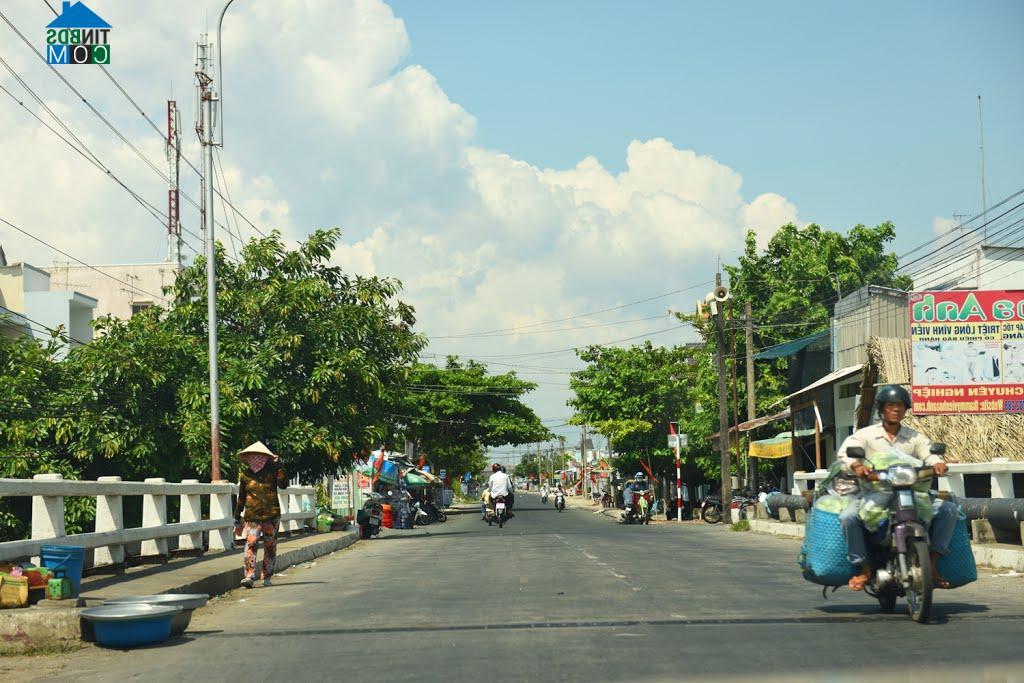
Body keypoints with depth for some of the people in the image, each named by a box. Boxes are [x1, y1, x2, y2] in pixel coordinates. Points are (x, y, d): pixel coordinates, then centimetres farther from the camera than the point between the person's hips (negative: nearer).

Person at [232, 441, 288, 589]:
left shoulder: (272, 471, 1)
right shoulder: (245, 474, 7)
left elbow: (283, 485, -17)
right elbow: (241, 498, 14)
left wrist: (279, 468, -25)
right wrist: (237, 518, 15)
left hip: (271, 515, 0)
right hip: (252, 516, 0)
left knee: (270, 546, 7)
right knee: (250, 544, -15)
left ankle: (267, 576, 18)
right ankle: (249, 576, -20)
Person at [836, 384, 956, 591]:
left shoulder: (915, 437, 14)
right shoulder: (866, 435, 6)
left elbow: (929, 455, 0)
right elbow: (845, 454, -9)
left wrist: (938, 463, -25)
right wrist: (856, 465, -32)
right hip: (874, 498, -2)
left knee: (948, 509, -18)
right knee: (848, 516, -31)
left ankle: (932, 563, -11)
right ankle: (864, 568, -14)